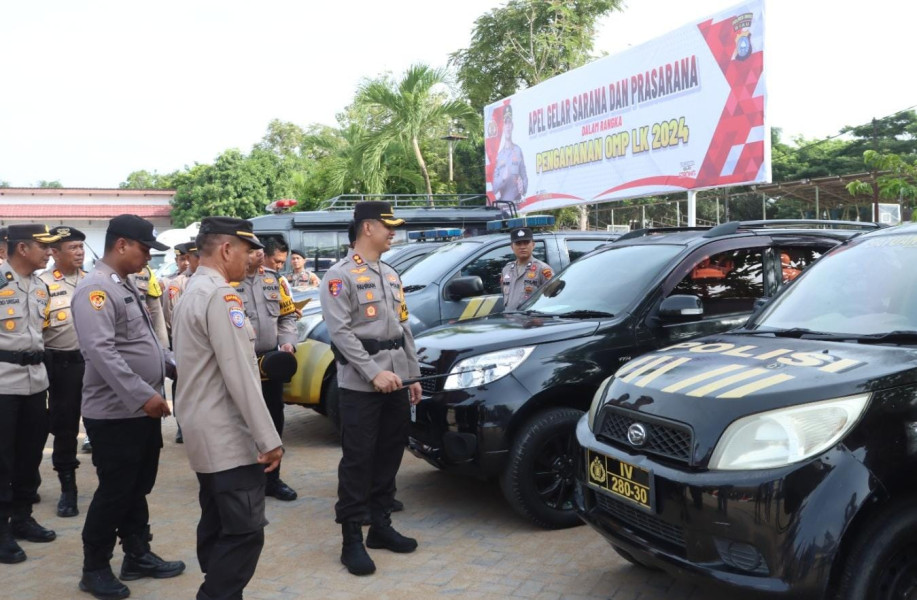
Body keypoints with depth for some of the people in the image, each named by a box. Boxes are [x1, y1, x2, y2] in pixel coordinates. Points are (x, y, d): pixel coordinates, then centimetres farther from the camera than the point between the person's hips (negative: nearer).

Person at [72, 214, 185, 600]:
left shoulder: (127, 287, 14)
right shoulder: (95, 289, -17)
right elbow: (101, 351, -27)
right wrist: (143, 395, -29)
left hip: (143, 410, 9)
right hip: (115, 414, -9)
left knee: (138, 490, 17)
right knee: (114, 493, 3)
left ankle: (138, 556, 30)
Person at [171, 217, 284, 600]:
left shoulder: (191, 293, 15)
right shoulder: (220, 295, -17)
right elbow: (238, 375, -22)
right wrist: (269, 438, -20)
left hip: (206, 433, 10)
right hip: (228, 437, -10)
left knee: (218, 526, 15)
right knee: (244, 532, -7)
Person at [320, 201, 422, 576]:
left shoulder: (391, 276, 17)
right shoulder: (340, 275, -7)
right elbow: (340, 331, -16)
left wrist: (413, 375, 14)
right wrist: (374, 373, -21)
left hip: (395, 382, 7)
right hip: (360, 385, -7)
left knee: (389, 456, 13)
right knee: (358, 461, -3)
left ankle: (381, 526, 26)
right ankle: (352, 540, 6)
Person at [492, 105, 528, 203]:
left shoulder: (518, 150, 7)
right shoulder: (499, 154, 9)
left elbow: (524, 177, 7)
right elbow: (494, 184, 5)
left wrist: (523, 188, -14)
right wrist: (503, 178, -16)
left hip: (517, 200, -1)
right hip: (502, 201, 1)